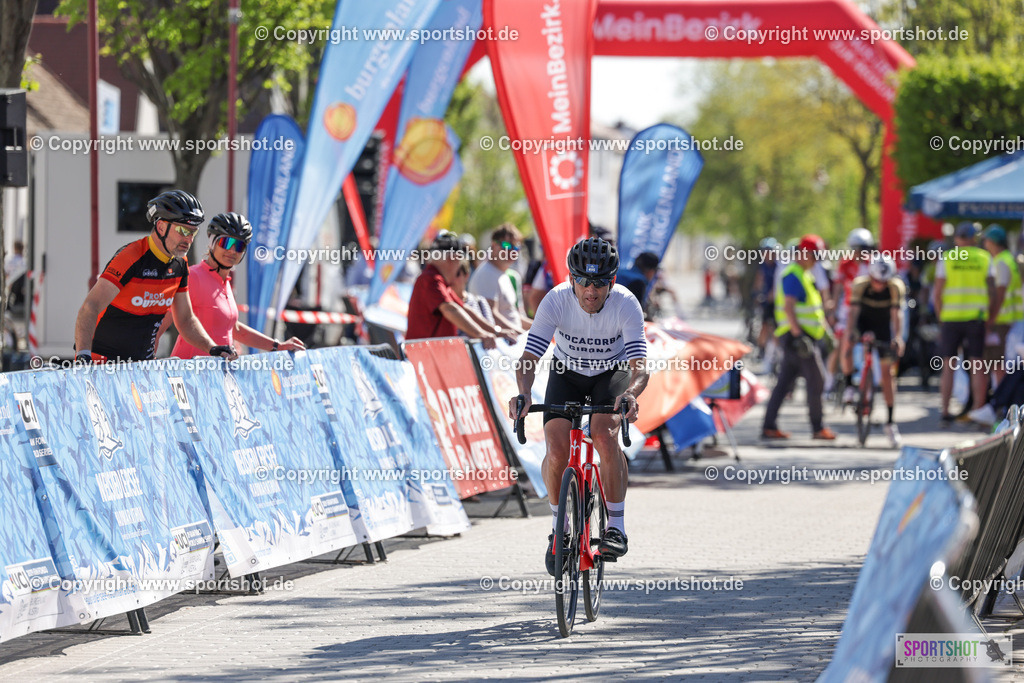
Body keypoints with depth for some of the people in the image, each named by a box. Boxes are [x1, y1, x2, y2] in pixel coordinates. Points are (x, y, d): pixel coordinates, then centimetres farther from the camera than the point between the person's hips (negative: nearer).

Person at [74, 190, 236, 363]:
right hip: (104, 359, -7)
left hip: (143, 362, 7)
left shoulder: (179, 265, 5)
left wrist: (213, 348, -1)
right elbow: (90, 308, -28)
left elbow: (185, 320, 16)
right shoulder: (130, 258, -19)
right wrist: (83, 355, -42)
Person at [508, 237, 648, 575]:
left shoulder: (626, 305, -30)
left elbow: (640, 366, -38)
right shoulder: (556, 301, -28)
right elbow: (528, 358, -31)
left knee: (604, 434, -29)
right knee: (557, 451, -17)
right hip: (568, 373, 1)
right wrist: (523, 394, -51)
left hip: (612, 373, -1)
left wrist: (630, 394, -59)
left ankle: (616, 527, -16)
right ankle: (558, 525, 9)